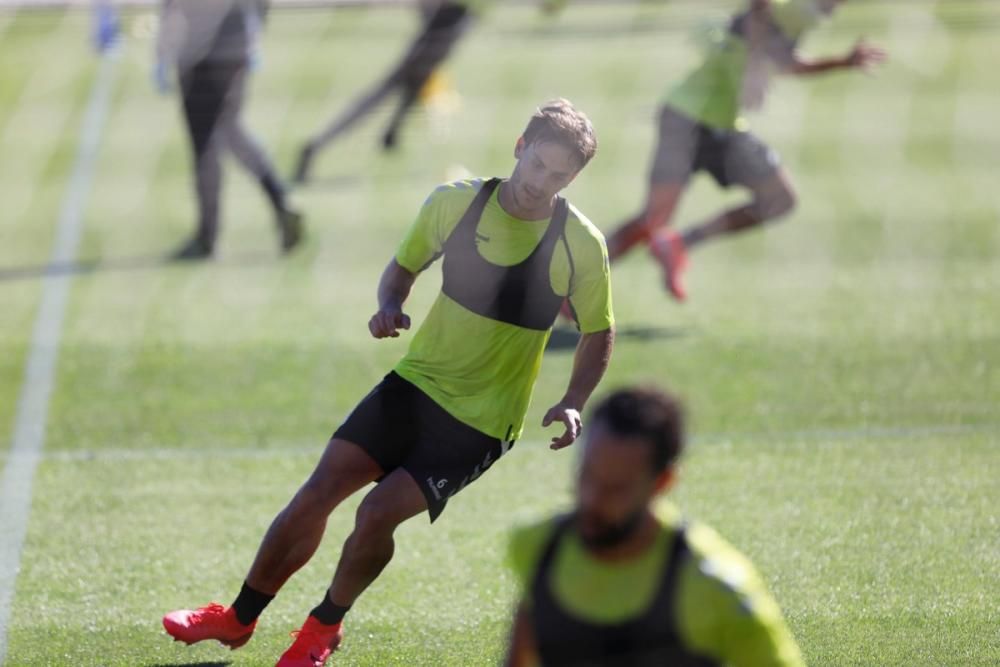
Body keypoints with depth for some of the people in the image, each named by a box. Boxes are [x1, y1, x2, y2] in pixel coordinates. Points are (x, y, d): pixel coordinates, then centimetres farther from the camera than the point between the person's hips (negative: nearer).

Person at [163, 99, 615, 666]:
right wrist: (390, 306, -9)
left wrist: (572, 405, -13)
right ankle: (238, 619, 12)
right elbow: (405, 266, 13)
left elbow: (599, 333, 1)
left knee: (379, 512, -19)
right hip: (414, 385, 3)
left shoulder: (581, 245, -12)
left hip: (482, 423, -3)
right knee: (318, 492, -6)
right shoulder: (455, 203, -5)